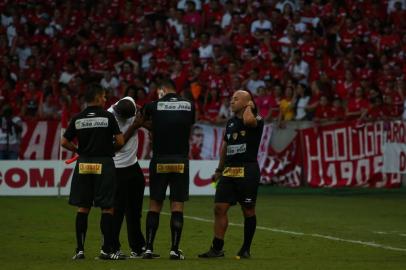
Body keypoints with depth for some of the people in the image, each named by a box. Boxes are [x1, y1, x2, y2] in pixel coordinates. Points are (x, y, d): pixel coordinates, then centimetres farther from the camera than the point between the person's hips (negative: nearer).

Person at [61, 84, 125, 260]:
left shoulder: (77, 119, 4)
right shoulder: (107, 117, -5)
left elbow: (64, 142, 5)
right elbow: (120, 141, -7)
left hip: (83, 164, 3)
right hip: (104, 164, -3)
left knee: (83, 208, 7)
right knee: (107, 208, 1)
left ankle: (80, 249, 6)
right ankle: (106, 249, -2)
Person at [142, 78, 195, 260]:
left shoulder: (153, 106, -2)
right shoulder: (189, 106, 2)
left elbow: (148, 125, 15)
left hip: (159, 161, -1)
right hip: (181, 161, 1)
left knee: (154, 205, 7)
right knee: (177, 206, 2)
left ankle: (149, 248, 5)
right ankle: (175, 250, -1)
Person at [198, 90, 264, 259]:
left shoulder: (256, 120, -5)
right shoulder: (231, 122, 16)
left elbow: (248, 120, -31)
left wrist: (249, 106, -11)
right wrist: (220, 169, 25)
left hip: (247, 170, -6)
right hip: (229, 171, 6)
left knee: (248, 210, 3)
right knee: (219, 208, -2)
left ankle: (246, 249, 13)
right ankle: (217, 248, 2)